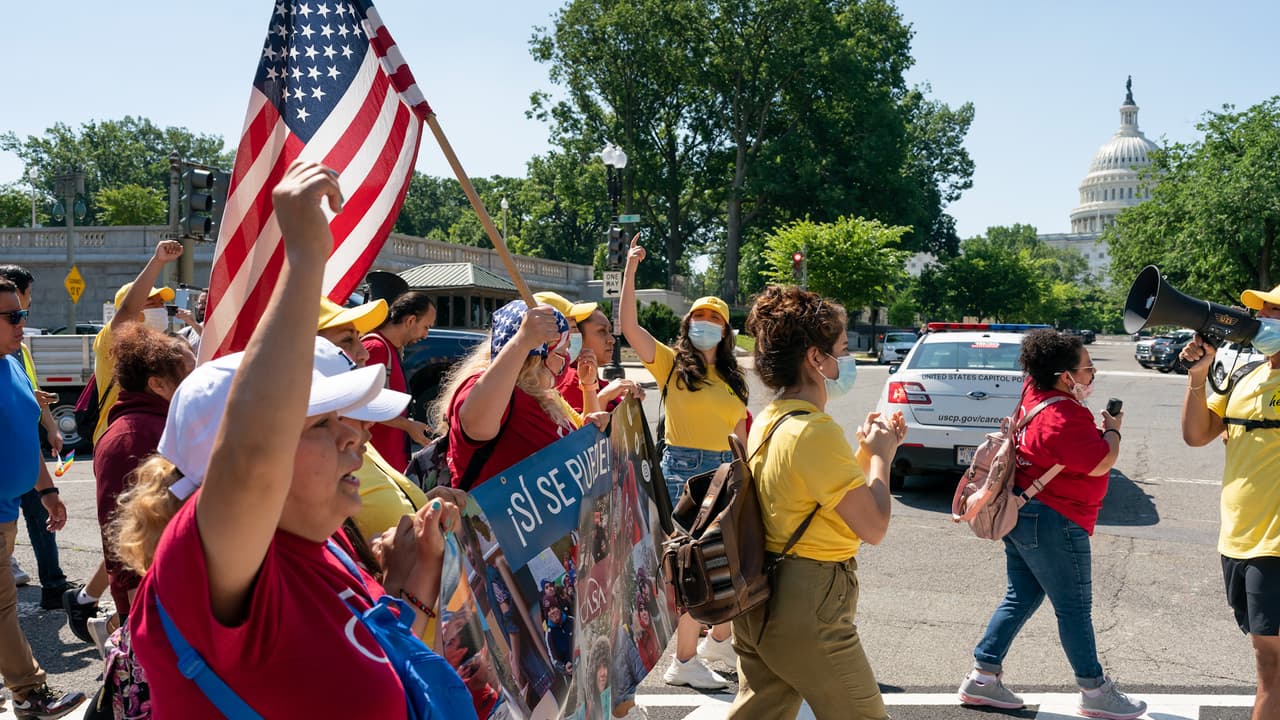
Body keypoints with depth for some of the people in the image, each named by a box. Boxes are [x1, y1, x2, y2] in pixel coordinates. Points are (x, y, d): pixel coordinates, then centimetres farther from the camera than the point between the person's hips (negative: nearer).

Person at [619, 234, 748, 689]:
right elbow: (627, 325, -14)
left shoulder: (731, 379, 12)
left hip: (724, 470, 6)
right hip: (684, 469, -6)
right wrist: (630, 269, -18)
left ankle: (719, 639, 34)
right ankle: (684, 662, 8)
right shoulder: (671, 363, -2)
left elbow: (741, 434, 16)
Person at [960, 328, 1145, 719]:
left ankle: (982, 677, 18)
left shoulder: (1035, 393, 3)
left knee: (1021, 598, 16)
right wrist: (1113, 429, -4)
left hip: (1022, 513, 10)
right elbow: (1101, 463, -21)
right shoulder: (1065, 419, -24)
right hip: (1053, 523, -10)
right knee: (1074, 609, 4)